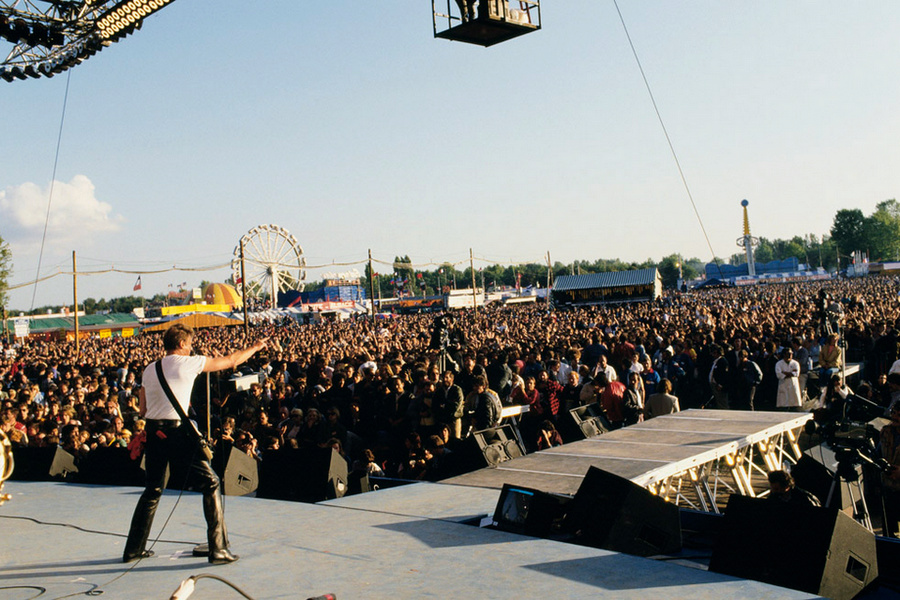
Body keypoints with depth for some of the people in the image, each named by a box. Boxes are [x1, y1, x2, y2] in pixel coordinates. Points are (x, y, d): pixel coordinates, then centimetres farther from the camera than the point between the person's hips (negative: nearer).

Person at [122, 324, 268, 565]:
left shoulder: (150, 369, 13)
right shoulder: (189, 363, -2)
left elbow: (143, 411, 15)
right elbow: (230, 361, 7)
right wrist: (254, 347, 22)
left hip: (153, 432, 6)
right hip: (177, 431, -6)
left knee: (153, 490, 20)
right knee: (210, 483, 2)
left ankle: (133, 549, 27)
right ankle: (218, 549, -1)